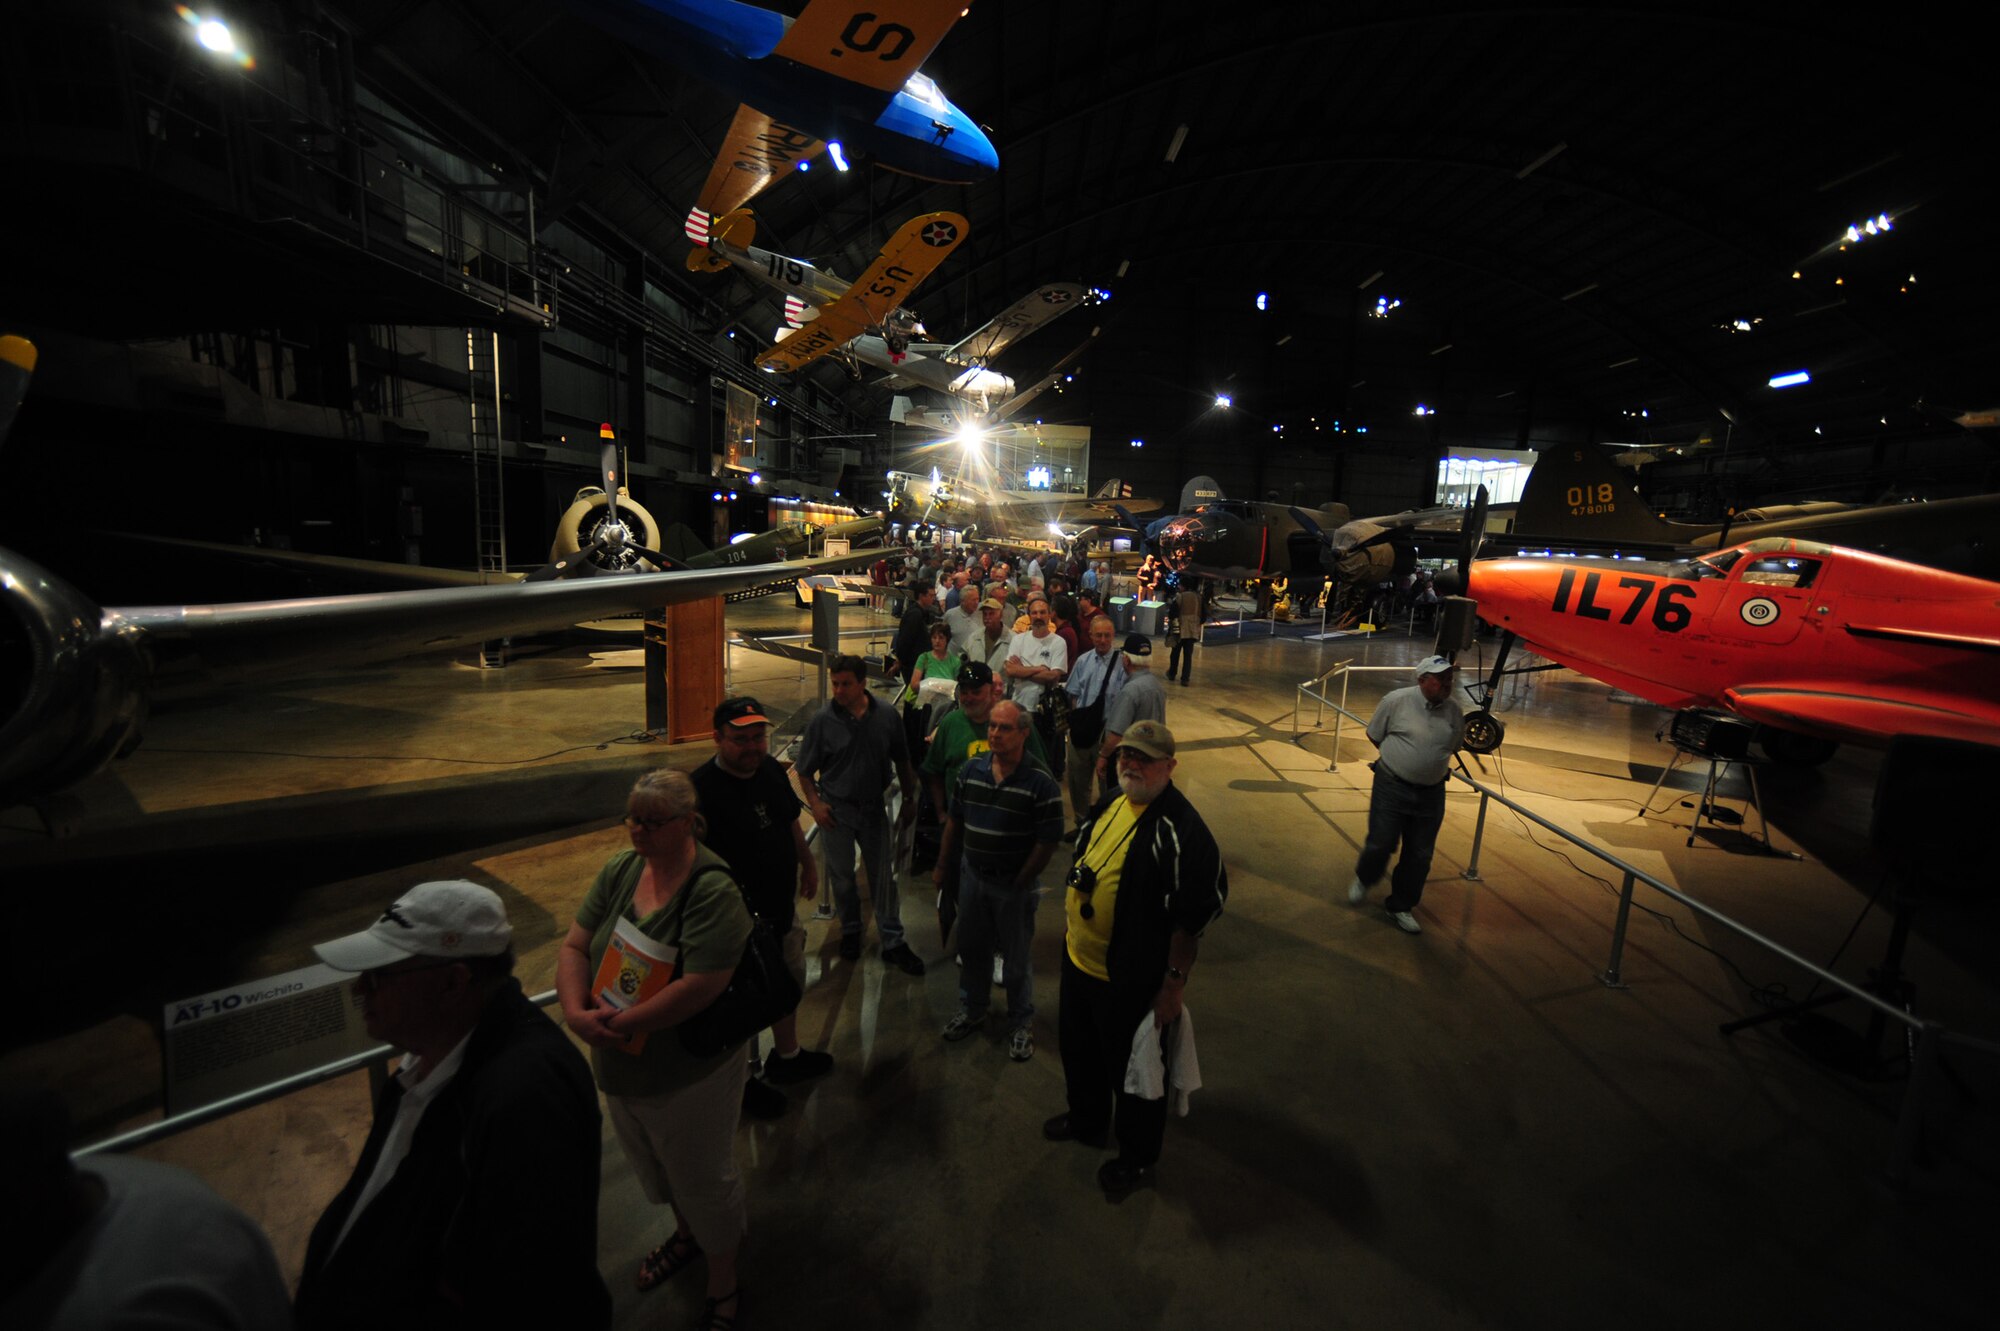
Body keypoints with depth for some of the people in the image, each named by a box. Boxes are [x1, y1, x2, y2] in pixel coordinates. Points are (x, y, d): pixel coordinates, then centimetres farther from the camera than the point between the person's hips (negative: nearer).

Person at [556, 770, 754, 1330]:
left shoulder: (713, 891, -29)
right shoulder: (619, 871, -7)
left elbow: (700, 986, -33)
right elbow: (575, 948, -5)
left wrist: (620, 1023, -27)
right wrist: (576, 1012, -21)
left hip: (692, 1071, -7)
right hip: (621, 1066, 7)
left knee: (705, 1180, 16)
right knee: (654, 1168, 30)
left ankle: (723, 1285, 43)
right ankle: (685, 1234, 61)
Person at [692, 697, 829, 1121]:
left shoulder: (771, 769, -4)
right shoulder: (700, 789, -27)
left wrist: (807, 864, 19)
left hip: (782, 908, 8)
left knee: (790, 984, 27)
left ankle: (786, 1057, 52)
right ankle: (740, 1083, 39)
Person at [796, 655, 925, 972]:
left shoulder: (887, 716, -9)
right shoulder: (822, 720, -12)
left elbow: (902, 762, 4)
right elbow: (805, 770, -3)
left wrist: (909, 798, 7)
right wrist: (815, 803, -13)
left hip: (874, 807, 1)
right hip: (836, 809, -1)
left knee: (883, 876, 8)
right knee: (842, 875, 14)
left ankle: (893, 943, 21)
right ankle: (850, 931, 38)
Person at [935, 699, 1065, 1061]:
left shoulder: (1041, 783, -19)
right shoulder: (971, 770, -5)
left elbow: (1046, 842, -15)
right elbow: (954, 821, 6)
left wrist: (1019, 882, -11)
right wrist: (943, 866, 10)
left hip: (1014, 883, -4)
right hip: (971, 875, 4)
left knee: (1016, 957, 14)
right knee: (971, 948, 22)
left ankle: (1021, 1023, 37)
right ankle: (972, 1009, 45)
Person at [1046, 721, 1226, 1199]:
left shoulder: (1180, 830, -27)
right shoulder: (1112, 802, -1)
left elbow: (1193, 916, -23)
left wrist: (1174, 983, -19)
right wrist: (1072, 907, 17)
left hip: (1131, 981, -8)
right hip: (1079, 960, 8)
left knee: (1132, 1071, 16)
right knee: (1079, 1050, 28)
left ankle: (1137, 1159, 42)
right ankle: (1087, 1119, 56)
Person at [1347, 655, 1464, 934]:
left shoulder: (1455, 712, 0)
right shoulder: (1396, 700, -11)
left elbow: (1452, 748, 17)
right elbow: (1374, 735, 1)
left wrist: (1430, 763, 8)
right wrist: (1399, 758, 5)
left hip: (1431, 793, 4)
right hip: (1392, 787, -4)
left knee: (1420, 855, 9)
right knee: (1381, 844, 1)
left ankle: (1401, 906, 28)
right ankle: (1363, 881, 33)